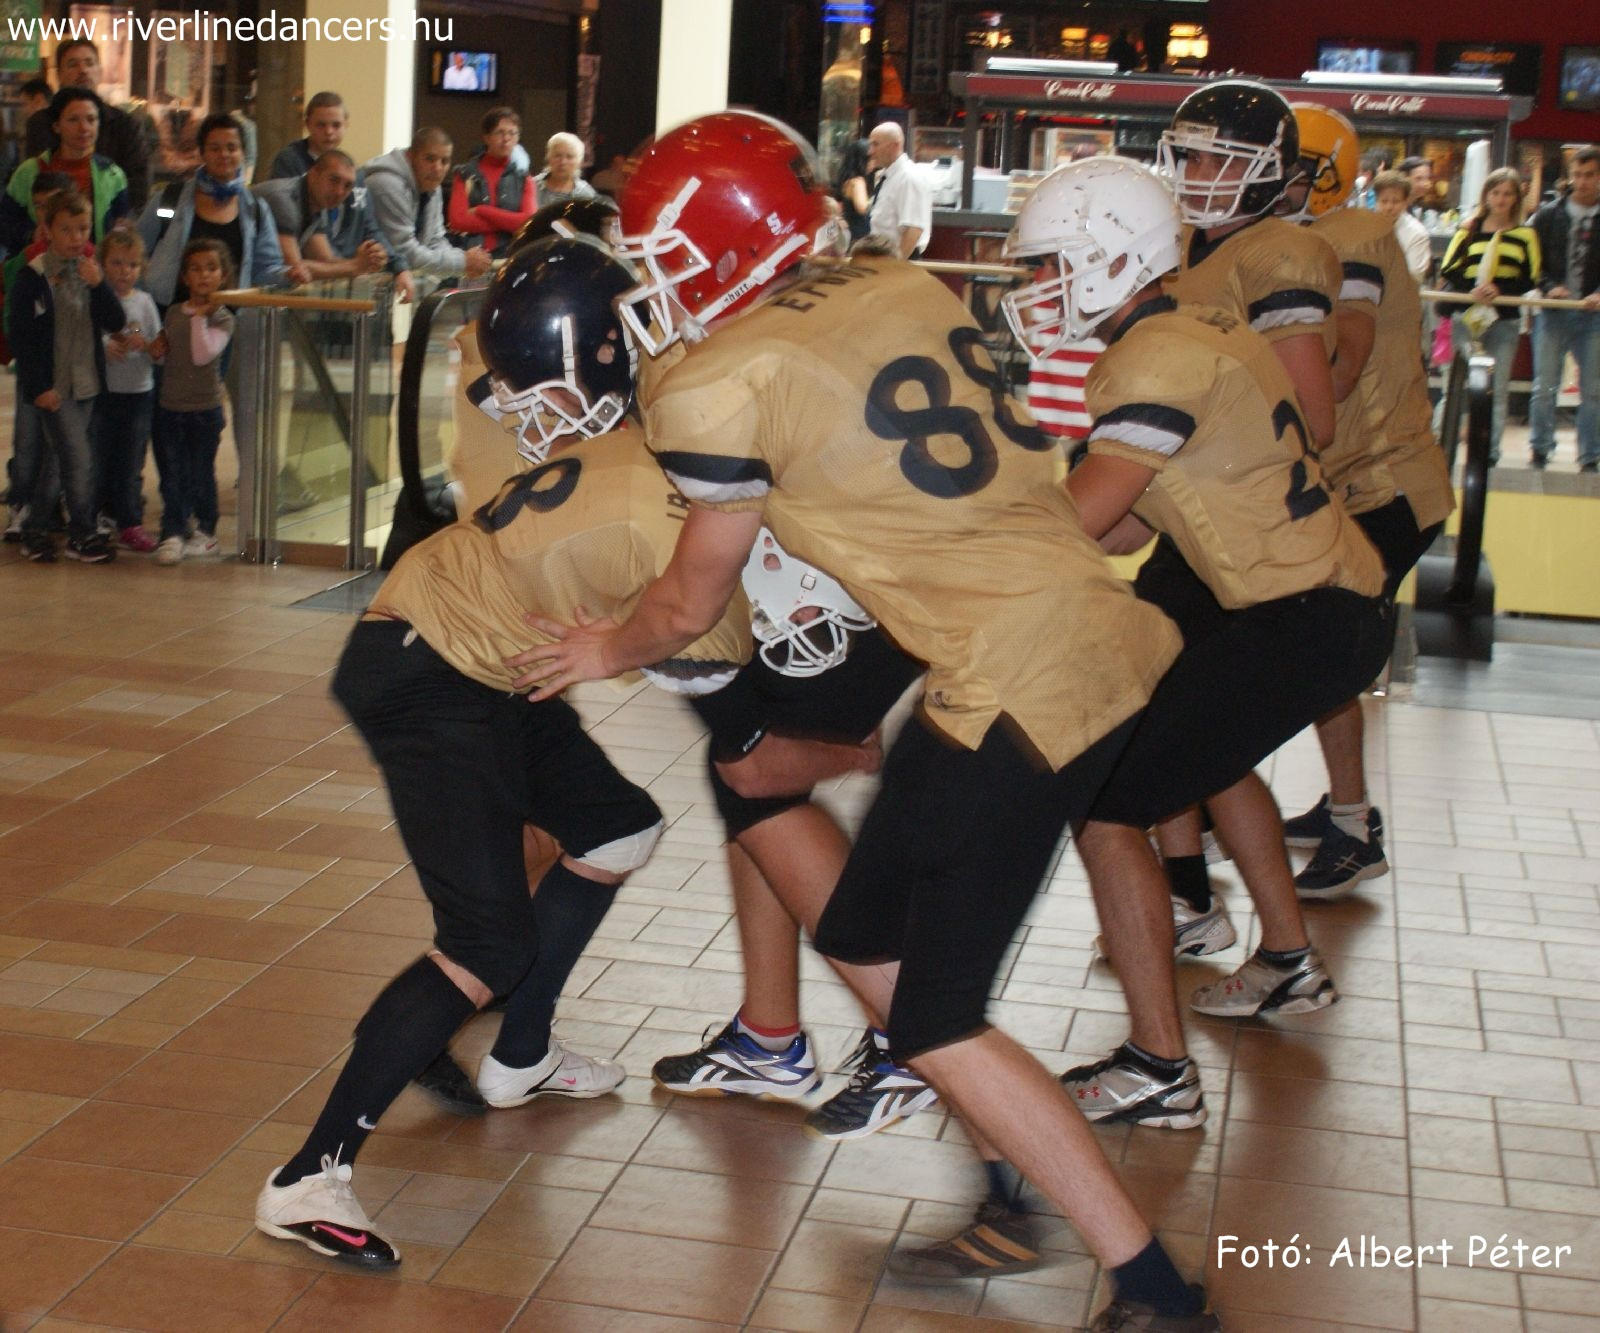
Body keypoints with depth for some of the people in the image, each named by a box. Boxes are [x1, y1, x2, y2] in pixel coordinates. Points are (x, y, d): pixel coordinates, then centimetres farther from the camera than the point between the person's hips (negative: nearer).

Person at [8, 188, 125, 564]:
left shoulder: (89, 271, 7)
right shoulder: (32, 276, -11)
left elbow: (115, 322, -1)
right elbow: (21, 336, -11)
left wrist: (98, 285, -17)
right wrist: (39, 386, -14)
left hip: (85, 383, 6)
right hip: (52, 386, -6)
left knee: (53, 460, 13)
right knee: (79, 459, -10)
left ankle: (35, 532, 23)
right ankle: (82, 535, 0)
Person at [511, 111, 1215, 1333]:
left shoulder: (726, 384, -9)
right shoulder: (907, 289, 10)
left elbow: (692, 603, 6)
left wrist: (606, 652, 24)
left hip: (1022, 683, -8)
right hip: (1107, 633, 8)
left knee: (936, 1023, 2)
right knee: (869, 946, 18)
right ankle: (1026, 1192, 26)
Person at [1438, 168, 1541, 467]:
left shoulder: (1525, 235, 7)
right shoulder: (1469, 229, 7)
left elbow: (1531, 279, 2)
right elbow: (1448, 271, 1)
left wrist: (1499, 288, -15)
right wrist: (1472, 289, -17)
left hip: (1505, 320, 0)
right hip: (1466, 316, 0)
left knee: (1498, 388, 2)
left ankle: (1491, 451, 9)